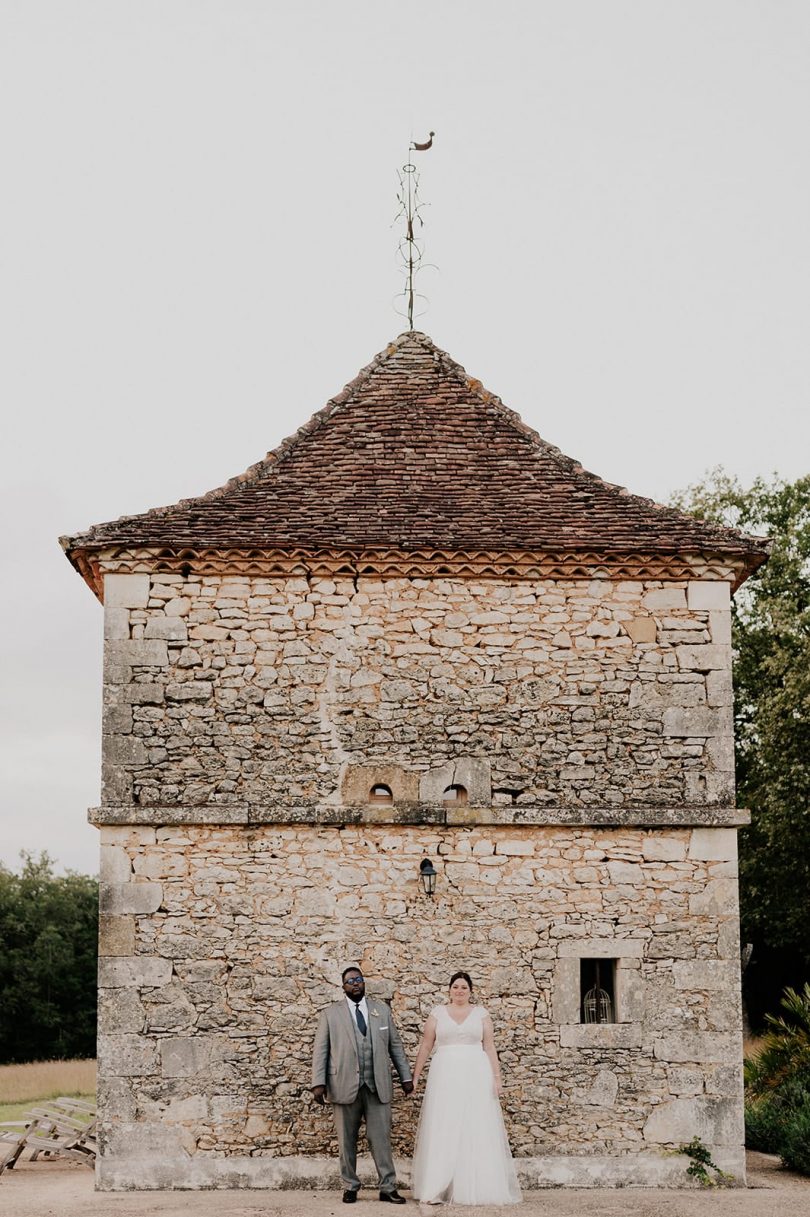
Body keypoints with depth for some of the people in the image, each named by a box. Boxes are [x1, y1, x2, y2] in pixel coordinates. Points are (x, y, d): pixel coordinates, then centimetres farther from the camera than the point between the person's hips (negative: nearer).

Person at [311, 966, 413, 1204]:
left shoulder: (381, 1010, 12)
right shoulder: (330, 1014, 4)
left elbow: (395, 1046, 13)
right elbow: (320, 1050, 1)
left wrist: (406, 1077, 8)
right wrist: (318, 1083, -7)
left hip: (378, 1086, 1)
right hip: (345, 1086, -1)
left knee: (381, 1138, 0)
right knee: (347, 1141, 5)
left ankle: (388, 1188, 4)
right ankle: (350, 1187, 16)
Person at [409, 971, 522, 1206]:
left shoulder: (481, 1013, 7)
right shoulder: (438, 1013, 7)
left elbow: (489, 1047, 5)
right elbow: (425, 1046, 8)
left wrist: (496, 1076, -4)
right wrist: (415, 1076, 3)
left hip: (475, 1076, 0)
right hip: (445, 1076, 0)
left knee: (477, 1130, -1)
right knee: (442, 1131, -2)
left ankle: (477, 1188, 4)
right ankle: (439, 1189, -1)